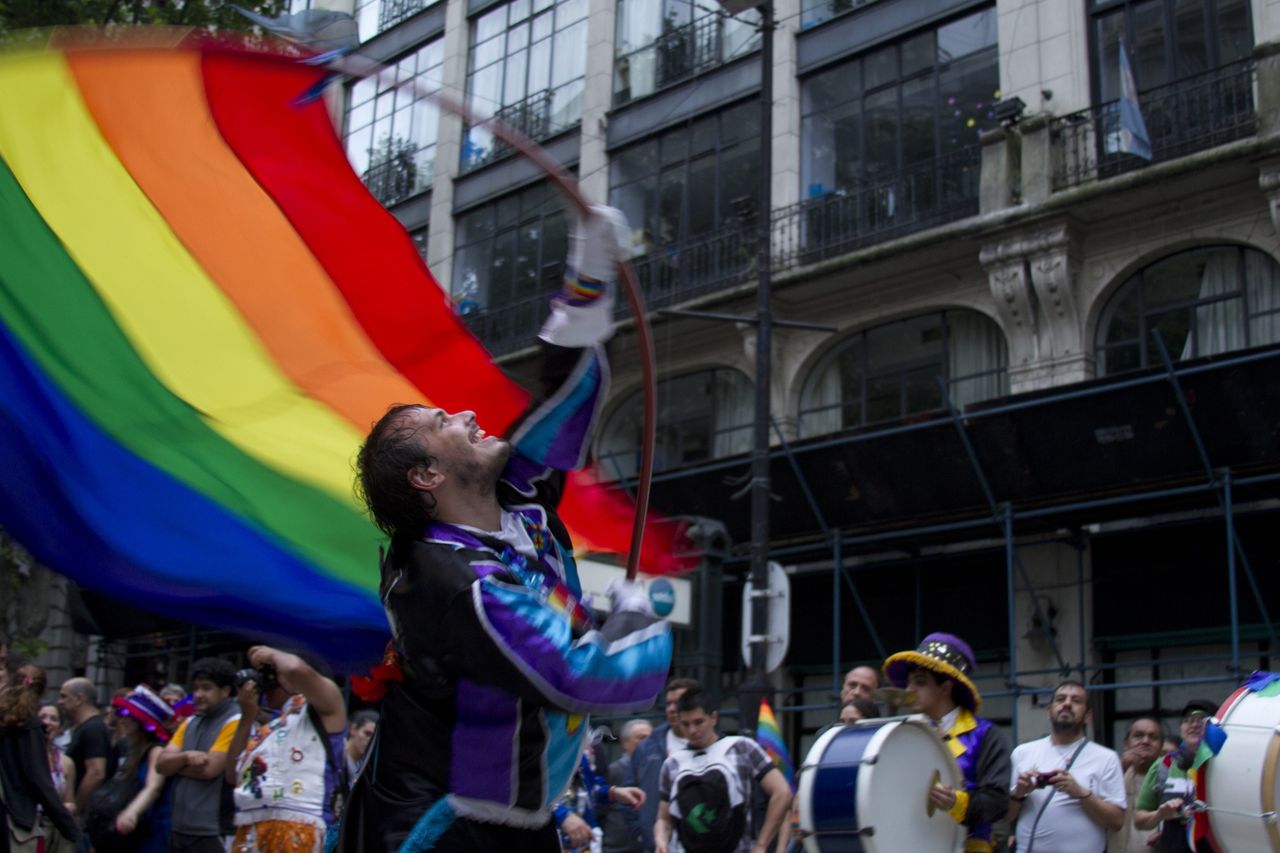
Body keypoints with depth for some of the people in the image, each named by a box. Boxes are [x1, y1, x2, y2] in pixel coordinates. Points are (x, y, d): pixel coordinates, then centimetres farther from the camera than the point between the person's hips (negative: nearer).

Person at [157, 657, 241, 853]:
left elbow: (209, 769, -17)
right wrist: (186, 757, -14)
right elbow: (161, 763, 7)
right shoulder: (190, 722, 15)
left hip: (213, 832, -8)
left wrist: (176, 763, -1)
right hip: (181, 828, 8)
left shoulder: (234, 722, -9)